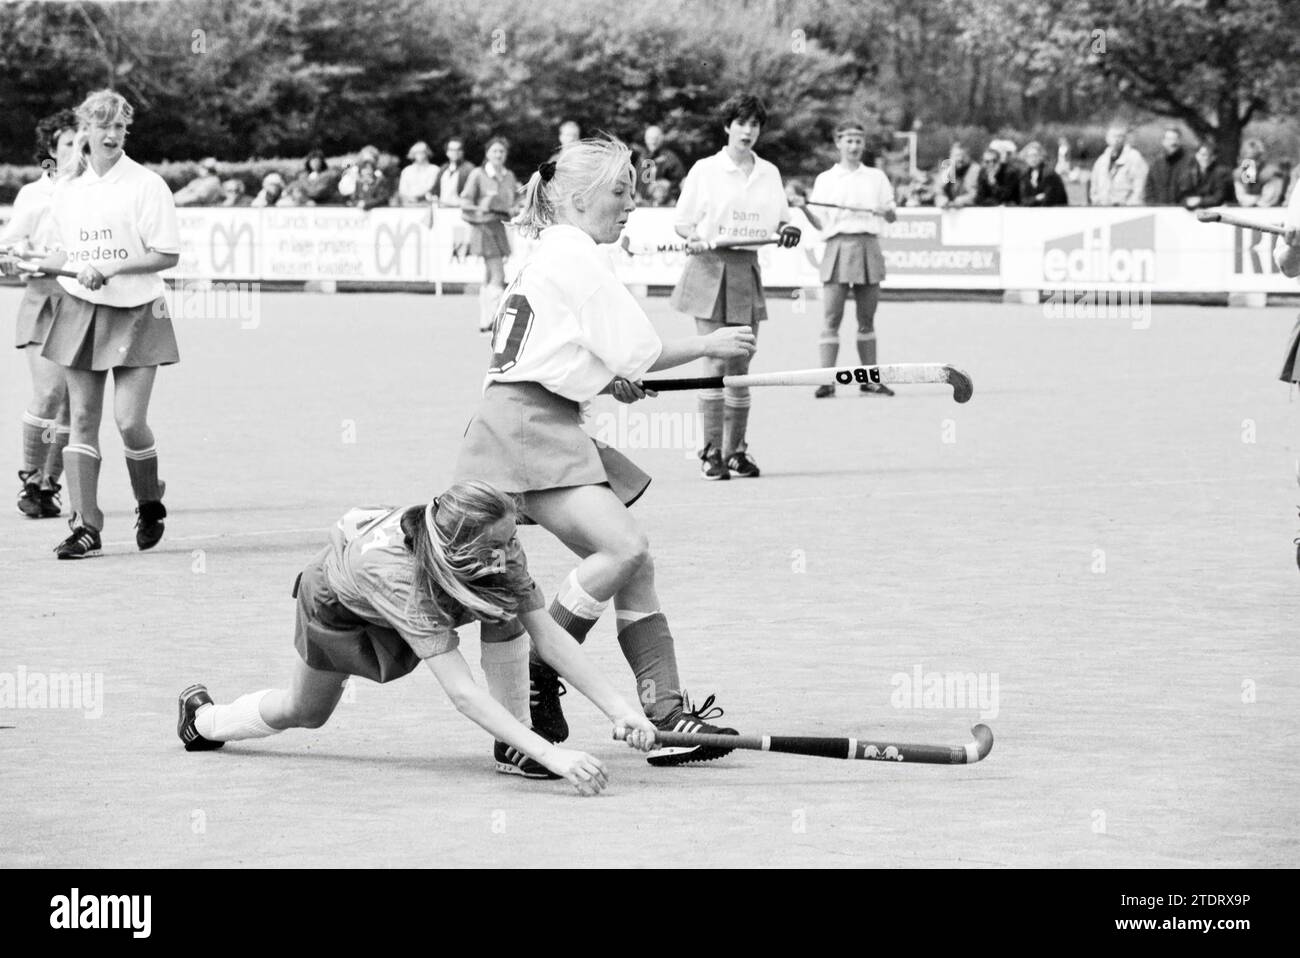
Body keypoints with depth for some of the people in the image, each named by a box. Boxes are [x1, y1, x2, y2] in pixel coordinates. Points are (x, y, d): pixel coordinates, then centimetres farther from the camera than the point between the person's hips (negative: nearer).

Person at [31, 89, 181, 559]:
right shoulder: (68, 189, 9)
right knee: (82, 417, -1)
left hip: (135, 312, -4)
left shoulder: (146, 185, -7)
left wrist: (109, 269, -16)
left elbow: (167, 255, -9)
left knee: (129, 419, -9)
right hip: (80, 309, 4)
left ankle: (149, 506, 18)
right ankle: (85, 526, 1)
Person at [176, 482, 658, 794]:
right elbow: (462, 693, -53)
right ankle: (203, 717, 51)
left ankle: (511, 747, -15)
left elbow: (550, 635, -32)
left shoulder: (501, 556, -35)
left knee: (508, 605, -27)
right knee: (303, 712, 20)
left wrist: (620, 709, -43)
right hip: (338, 600, -4)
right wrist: (551, 755, -60)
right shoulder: (400, 575, -49)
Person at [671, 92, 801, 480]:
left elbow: (779, 220, 17)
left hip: (748, 271, 4)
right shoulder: (705, 170, 2)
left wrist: (786, 229, -5)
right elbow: (682, 222, 4)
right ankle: (712, 452, -8)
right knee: (715, 362, -10)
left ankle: (736, 451, 11)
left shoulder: (769, 173, 13)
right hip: (710, 269, -4)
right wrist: (695, 237, -17)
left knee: (740, 365, 4)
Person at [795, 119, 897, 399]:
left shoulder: (876, 177, 12)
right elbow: (820, 223, 7)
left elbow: (892, 217, 12)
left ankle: (870, 378, 9)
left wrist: (887, 212, -10)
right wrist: (803, 207, -10)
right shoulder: (825, 180, 9)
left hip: (868, 247, 1)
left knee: (867, 319, 4)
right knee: (832, 317, -7)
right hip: (838, 247, -1)